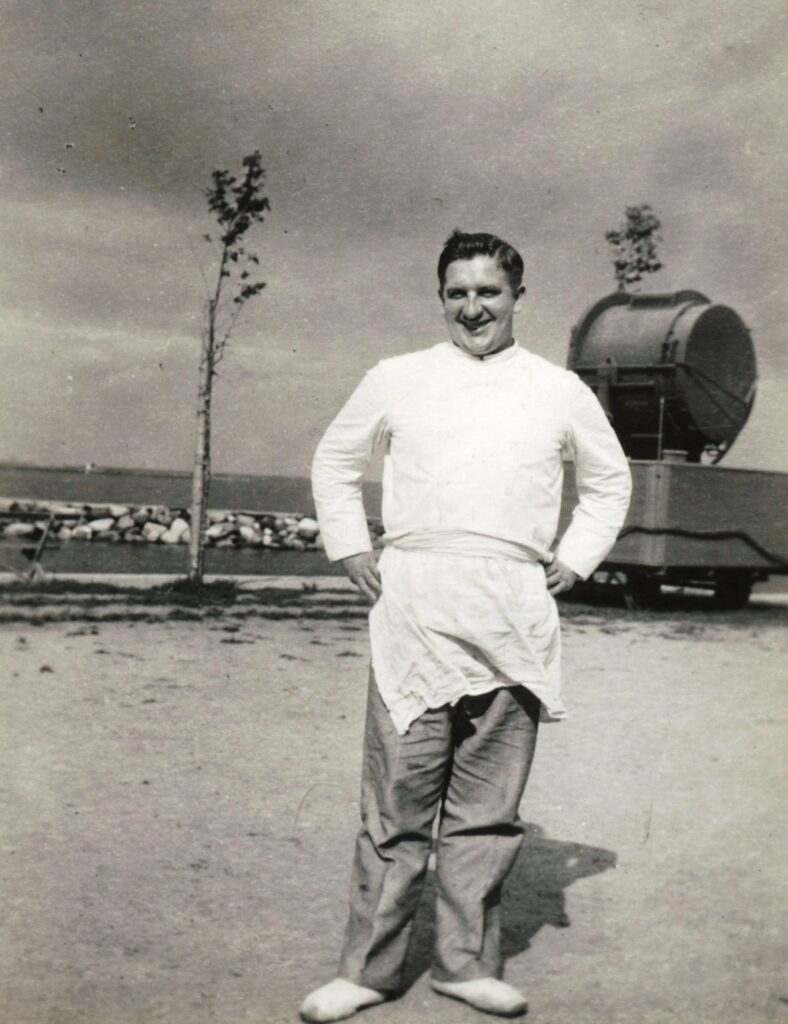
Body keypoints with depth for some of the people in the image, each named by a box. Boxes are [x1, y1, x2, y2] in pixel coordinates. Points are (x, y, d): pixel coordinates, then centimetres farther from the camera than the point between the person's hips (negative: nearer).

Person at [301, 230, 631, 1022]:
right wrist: (350, 549, 10)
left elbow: (609, 482, 25)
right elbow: (334, 461, 22)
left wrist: (576, 560, 13)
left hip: (515, 614, 1)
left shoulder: (561, 392, 13)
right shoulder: (396, 380, 11)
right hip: (413, 605, -1)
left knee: (488, 802, 6)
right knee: (398, 794, -1)